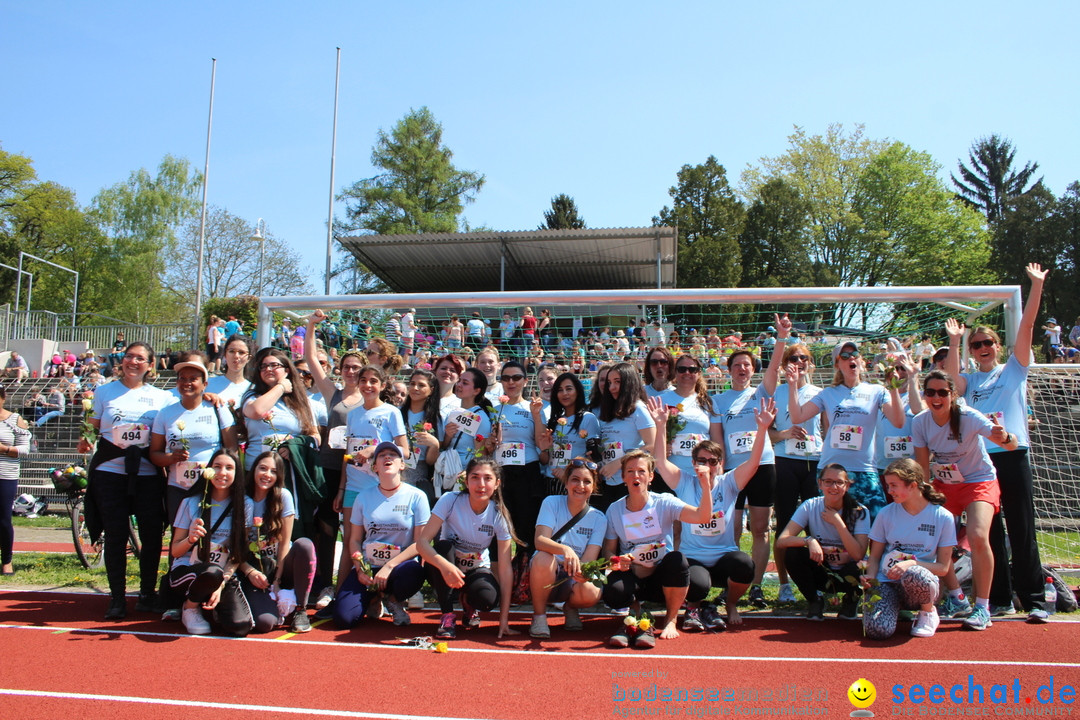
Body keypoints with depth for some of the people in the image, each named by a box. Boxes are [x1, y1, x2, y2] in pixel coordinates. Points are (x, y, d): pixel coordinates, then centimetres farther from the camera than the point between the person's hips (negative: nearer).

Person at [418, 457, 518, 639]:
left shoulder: (499, 515, -18)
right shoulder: (450, 501, -22)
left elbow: (505, 568, -17)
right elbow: (422, 542, -28)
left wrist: (504, 619, -21)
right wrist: (445, 565, -49)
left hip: (477, 571, 1)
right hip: (445, 569, 0)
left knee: (488, 598, -32)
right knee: (443, 546, -34)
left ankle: (468, 602, 7)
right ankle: (447, 615, -16)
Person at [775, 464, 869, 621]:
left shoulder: (860, 512, -13)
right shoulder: (810, 506, -11)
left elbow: (858, 555, -24)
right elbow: (781, 541, -21)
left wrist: (838, 522, -26)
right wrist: (809, 540, -38)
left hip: (846, 576, -1)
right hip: (821, 574, 1)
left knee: (858, 569, -35)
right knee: (791, 553, -27)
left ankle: (851, 600, 3)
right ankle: (814, 601, -1)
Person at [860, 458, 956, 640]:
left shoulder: (943, 517, -3)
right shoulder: (886, 514, 2)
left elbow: (943, 567, -2)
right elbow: (875, 557, 7)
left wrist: (912, 564, -20)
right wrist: (870, 577, -15)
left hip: (922, 584, -1)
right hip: (887, 582, 1)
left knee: (914, 575, -40)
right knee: (877, 630, -28)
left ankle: (928, 612, -4)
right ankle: (895, 607, 9)